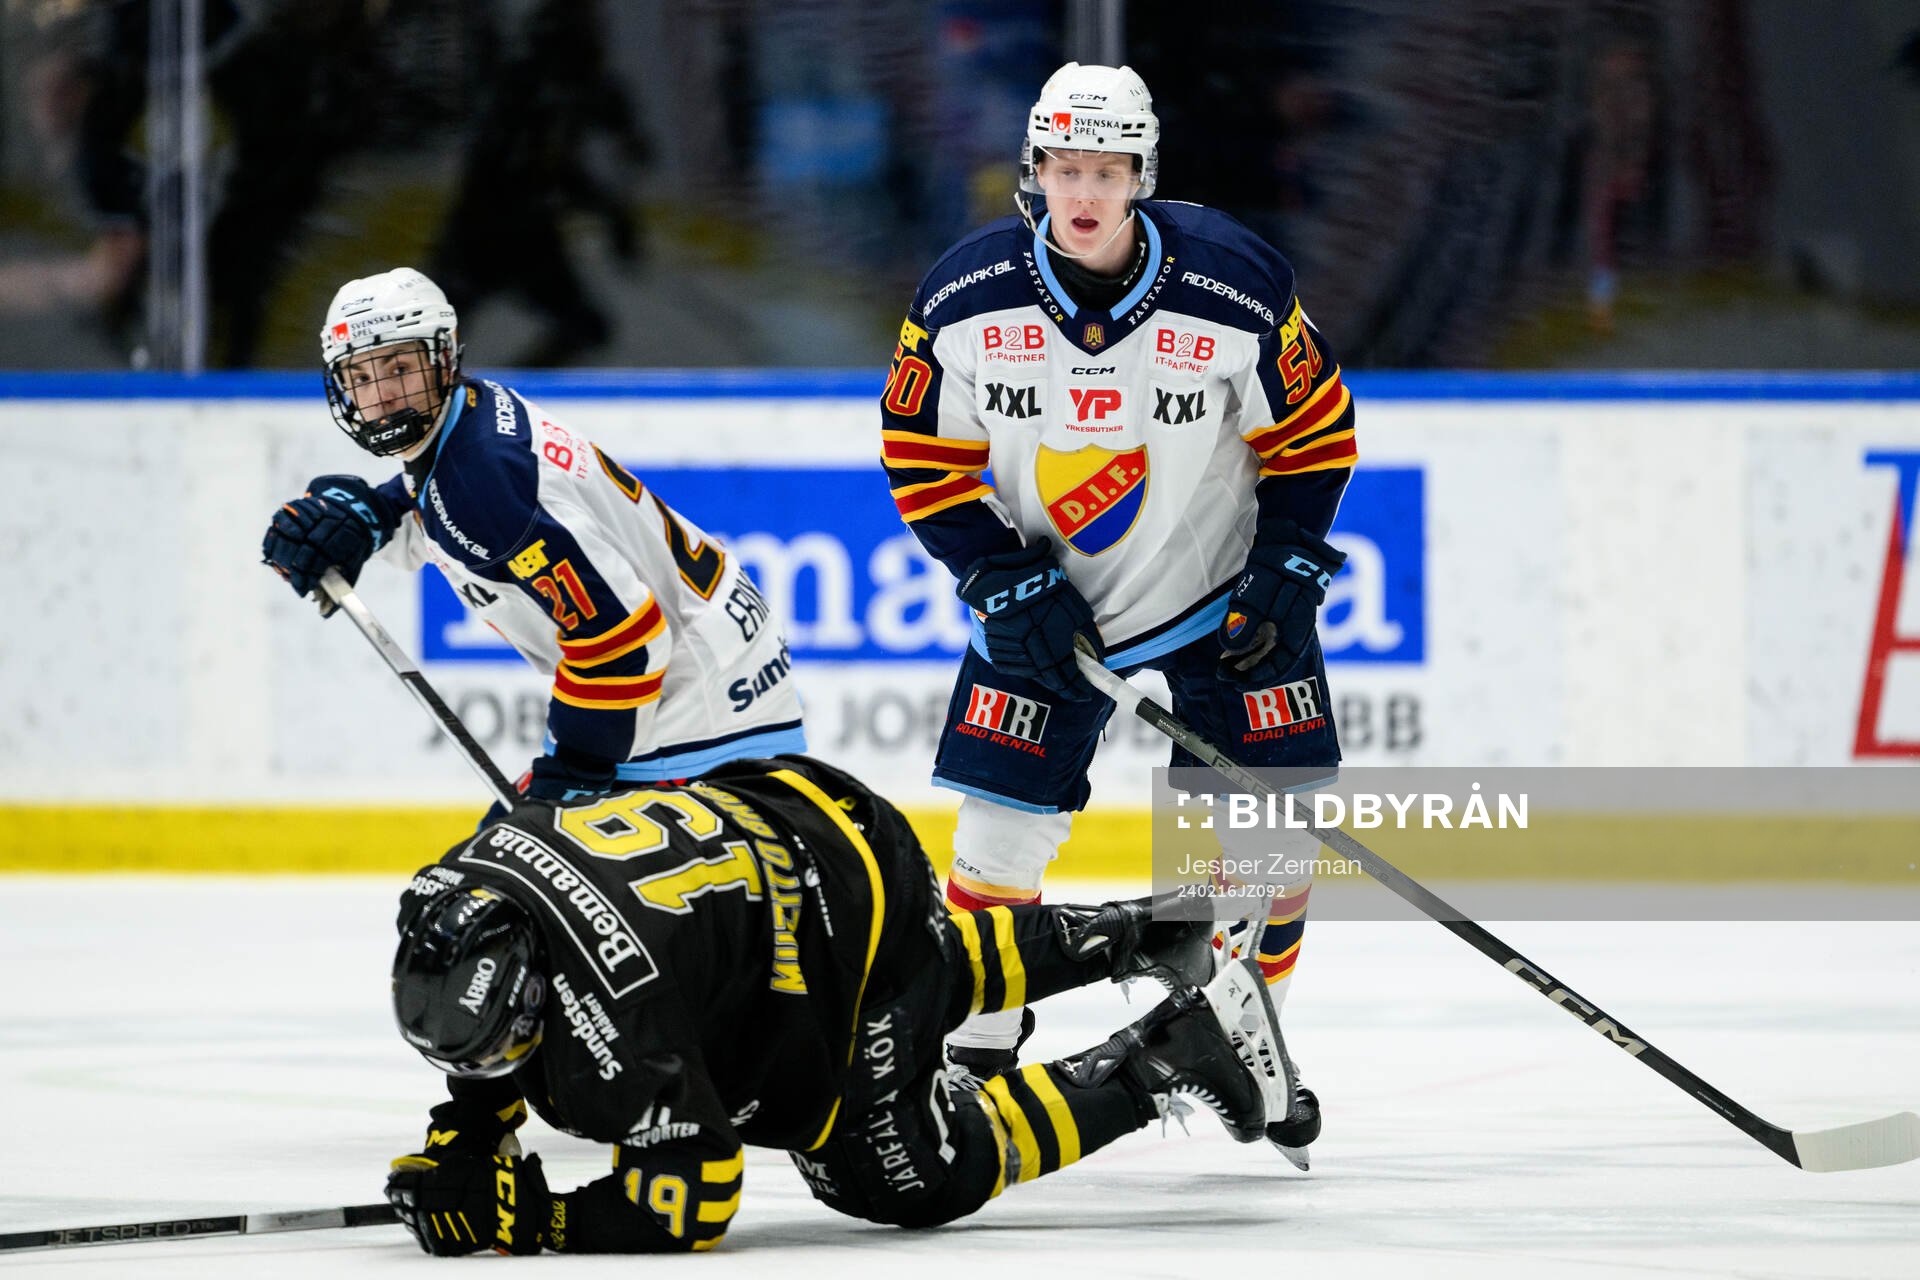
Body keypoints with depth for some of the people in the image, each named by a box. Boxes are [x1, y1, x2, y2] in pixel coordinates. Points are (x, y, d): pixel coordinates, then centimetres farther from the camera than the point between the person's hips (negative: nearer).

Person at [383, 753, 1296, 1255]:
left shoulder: (608, 1017, -38)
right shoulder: (460, 899, -15)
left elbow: (690, 1208, -32)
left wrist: (522, 1221, -30)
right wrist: (456, 1144, -4)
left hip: (861, 903, -9)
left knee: (906, 1177, 2)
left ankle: (1180, 1053, 7)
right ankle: (1130, 936, 47)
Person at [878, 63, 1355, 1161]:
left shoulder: (1235, 287, -18)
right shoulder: (967, 298, -15)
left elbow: (1314, 430, -4)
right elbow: (922, 454, -4)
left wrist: (1288, 565, -12)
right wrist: (1005, 580, -13)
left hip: (1223, 585, 0)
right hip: (1044, 589, 0)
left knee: (1271, 832, -3)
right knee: (1002, 824, -5)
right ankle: (977, 1051, 13)